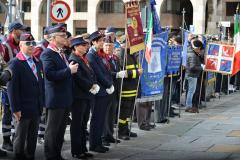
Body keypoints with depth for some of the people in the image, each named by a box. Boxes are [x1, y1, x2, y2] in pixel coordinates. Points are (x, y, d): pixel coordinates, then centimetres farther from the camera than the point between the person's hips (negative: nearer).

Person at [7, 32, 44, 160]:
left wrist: (42, 103, 9)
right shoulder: (15, 63, -9)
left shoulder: (37, 62, 13)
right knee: (20, 137, 4)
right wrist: (15, 109, -16)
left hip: (36, 109, 6)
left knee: (33, 138, 12)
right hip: (23, 109, -6)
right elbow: (12, 88, -13)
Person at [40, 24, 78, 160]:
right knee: (52, 130, 1)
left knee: (61, 129, 14)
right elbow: (50, 74, -26)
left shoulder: (62, 53, 14)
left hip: (65, 99, 9)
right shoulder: (47, 54, -14)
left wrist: (72, 69, 8)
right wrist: (69, 70, -22)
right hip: (55, 99, -9)